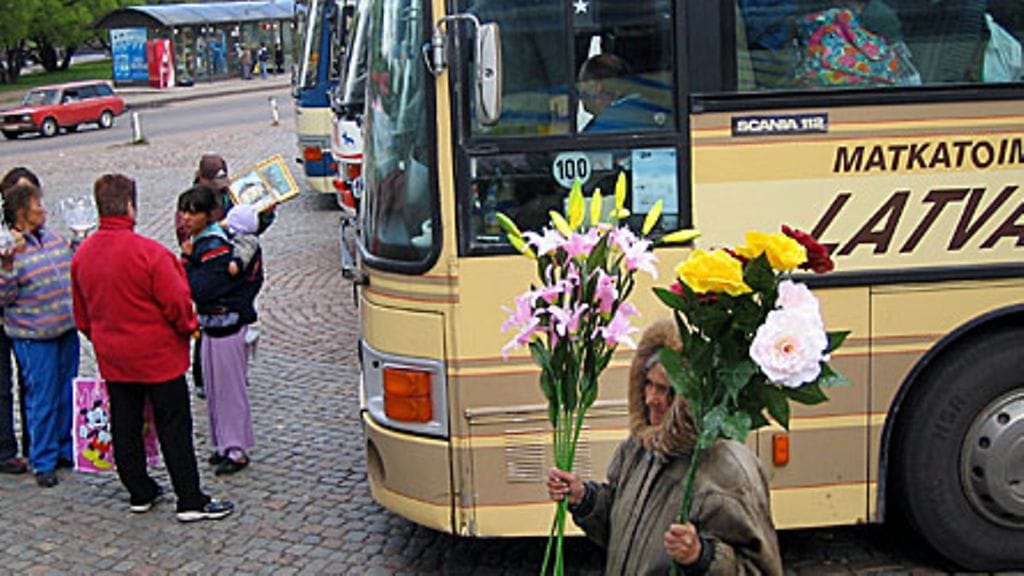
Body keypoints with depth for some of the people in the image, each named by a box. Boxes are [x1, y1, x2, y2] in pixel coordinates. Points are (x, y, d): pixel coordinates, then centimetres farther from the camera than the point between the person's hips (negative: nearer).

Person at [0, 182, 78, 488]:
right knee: (42, 399, 0)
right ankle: (43, 463, 13)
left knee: (68, 395, 15)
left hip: (67, 329, 6)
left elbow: (74, 271, 22)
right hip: (34, 337, -6)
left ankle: (67, 450, 29)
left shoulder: (54, 238, 8)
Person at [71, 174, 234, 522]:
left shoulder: (82, 255, 0)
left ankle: (140, 493, 28)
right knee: (174, 428, 2)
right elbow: (177, 302, -19)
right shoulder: (148, 252, -22)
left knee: (125, 427, 16)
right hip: (158, 356, -6)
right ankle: (191, 502, 6)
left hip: (112, 359, 6)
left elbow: (82, 315, 10)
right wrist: (188, 327, 1)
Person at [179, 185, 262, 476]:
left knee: (229, 387, 0)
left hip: (226, 325, -10)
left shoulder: (218, 248, -21)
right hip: (211, 323, 10)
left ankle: (236, 450, 10)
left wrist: (187, 258, -14)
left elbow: (198, 290, -24)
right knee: (214, 387, 17)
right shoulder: (202, 242, 8)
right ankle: (224, 443, 29)